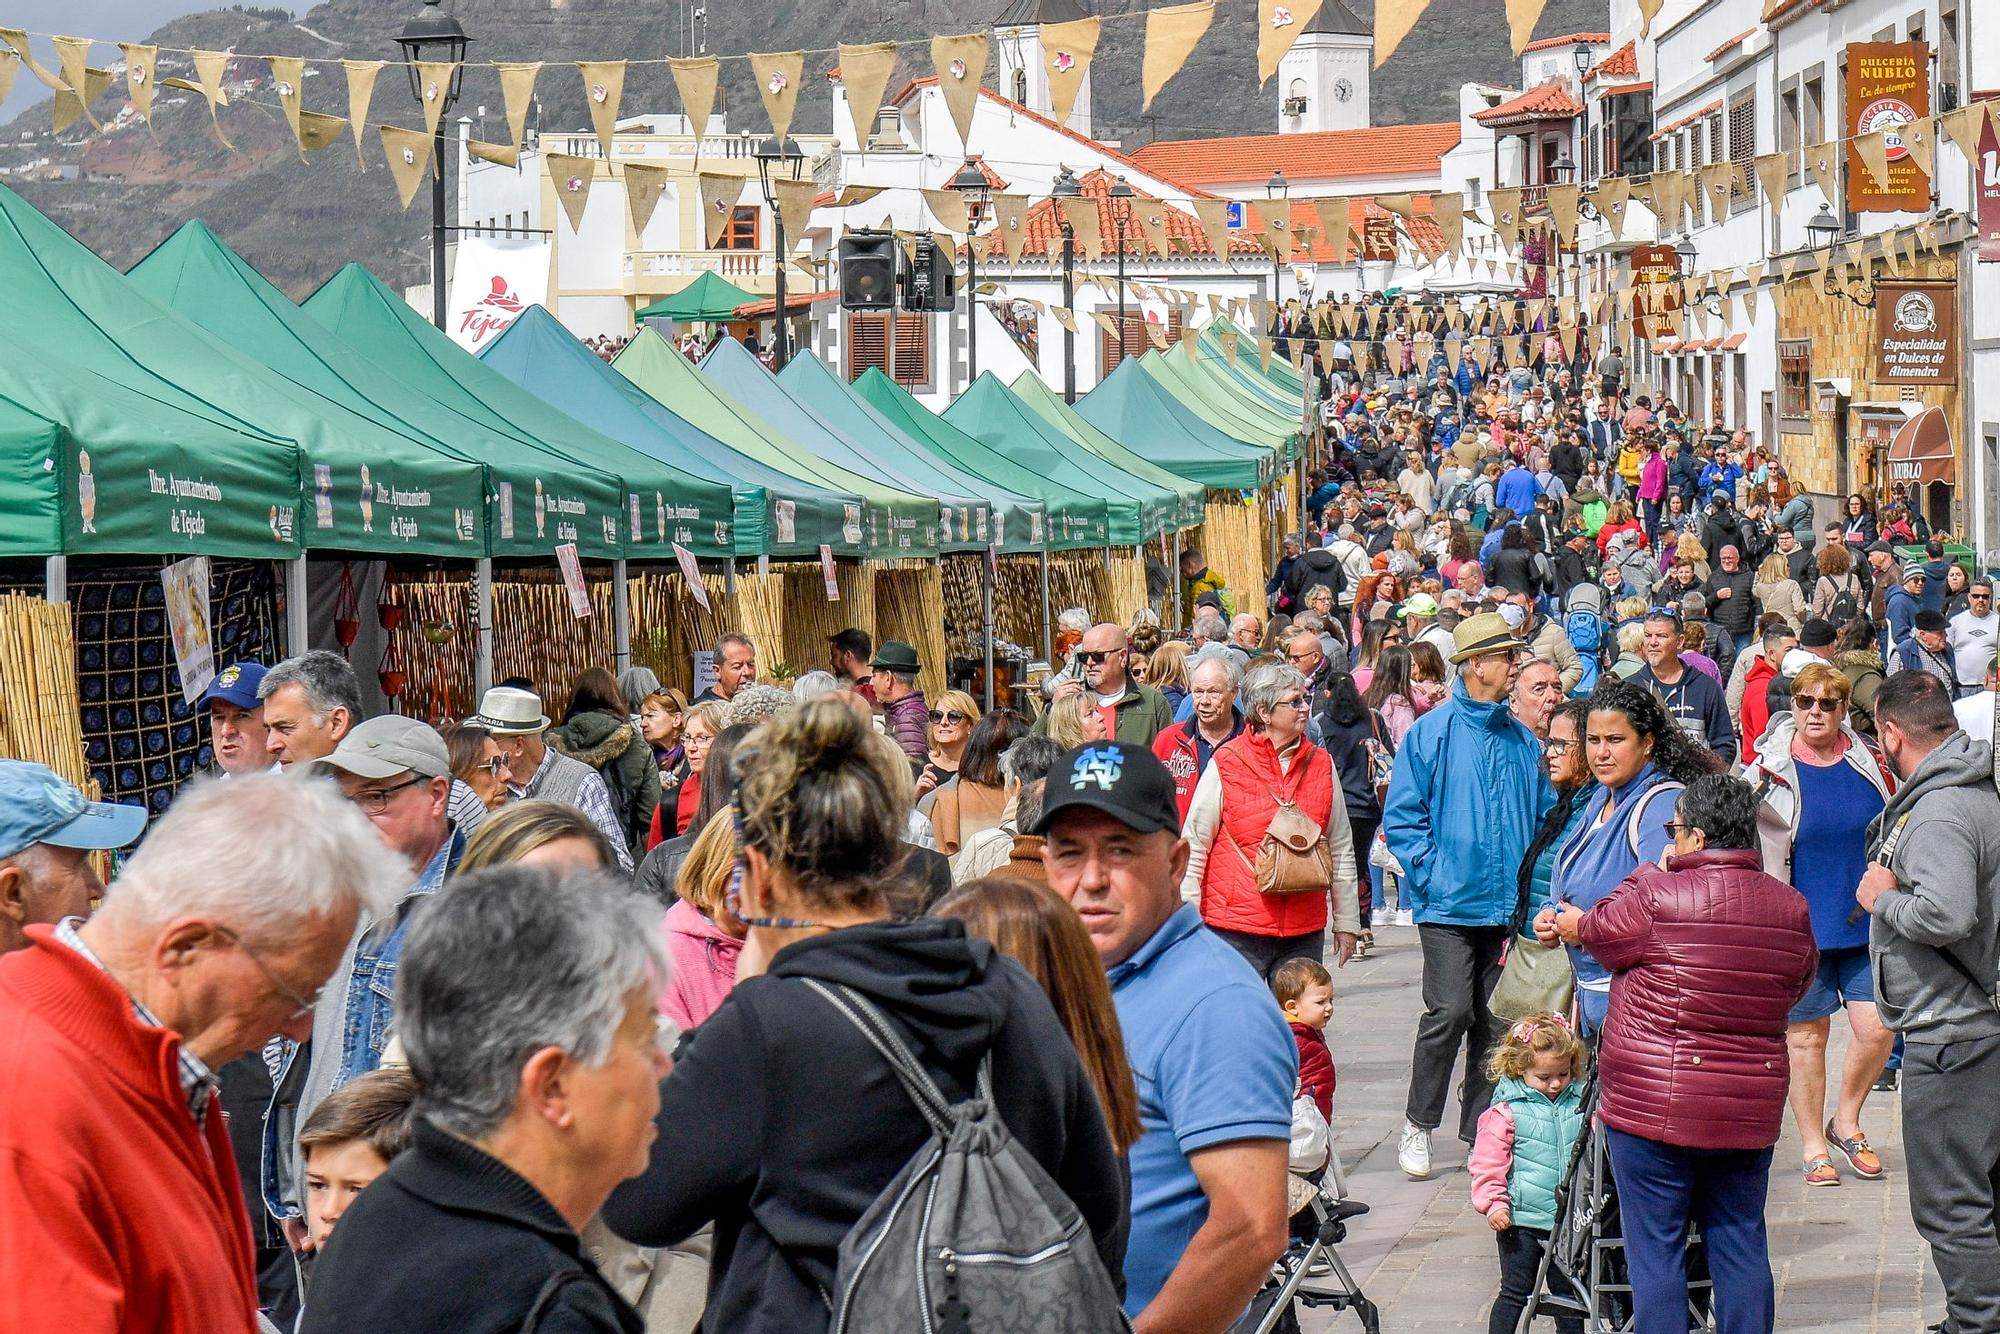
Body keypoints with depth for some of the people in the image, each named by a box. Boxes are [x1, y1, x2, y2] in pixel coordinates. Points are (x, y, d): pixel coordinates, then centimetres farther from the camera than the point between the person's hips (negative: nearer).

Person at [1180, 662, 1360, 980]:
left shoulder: (1320, 764, 9)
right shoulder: (1226, 764, -3)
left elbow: (1340, 849, 16)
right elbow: (1193, 847, 1)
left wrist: (1346, 922, 16)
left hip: (1305, 930, 4)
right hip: (1237, 930, -3)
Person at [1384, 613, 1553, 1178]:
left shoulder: (1522, 740, 11)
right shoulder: (1433, 731, -3)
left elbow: (1545, 814, 20)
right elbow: (1401, 815, -3)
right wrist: (1430, 873, -11)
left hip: (1508, 906, 5)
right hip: (1450, 904, -5)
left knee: (1495, 1021, 7)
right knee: (1450, 1011, -12)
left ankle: (1479, 1132, 17)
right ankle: (1418, 1125, 3)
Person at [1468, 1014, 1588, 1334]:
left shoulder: (1580, 1103, 2)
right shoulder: (1507, 1110, -10)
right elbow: (1487, 1162, -9)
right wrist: (1494, 1203, -16)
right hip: (1521, 1220, -4)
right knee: (1515, 1293, 4)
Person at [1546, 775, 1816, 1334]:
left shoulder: (1656, 895, -15)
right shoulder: (1792, 908, 2)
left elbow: (1599, 934, 2)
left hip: (1653, 1107, -5)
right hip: (1750, 1112, 5)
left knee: (1655, 1246, 4)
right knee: (1740, 1241, 13)